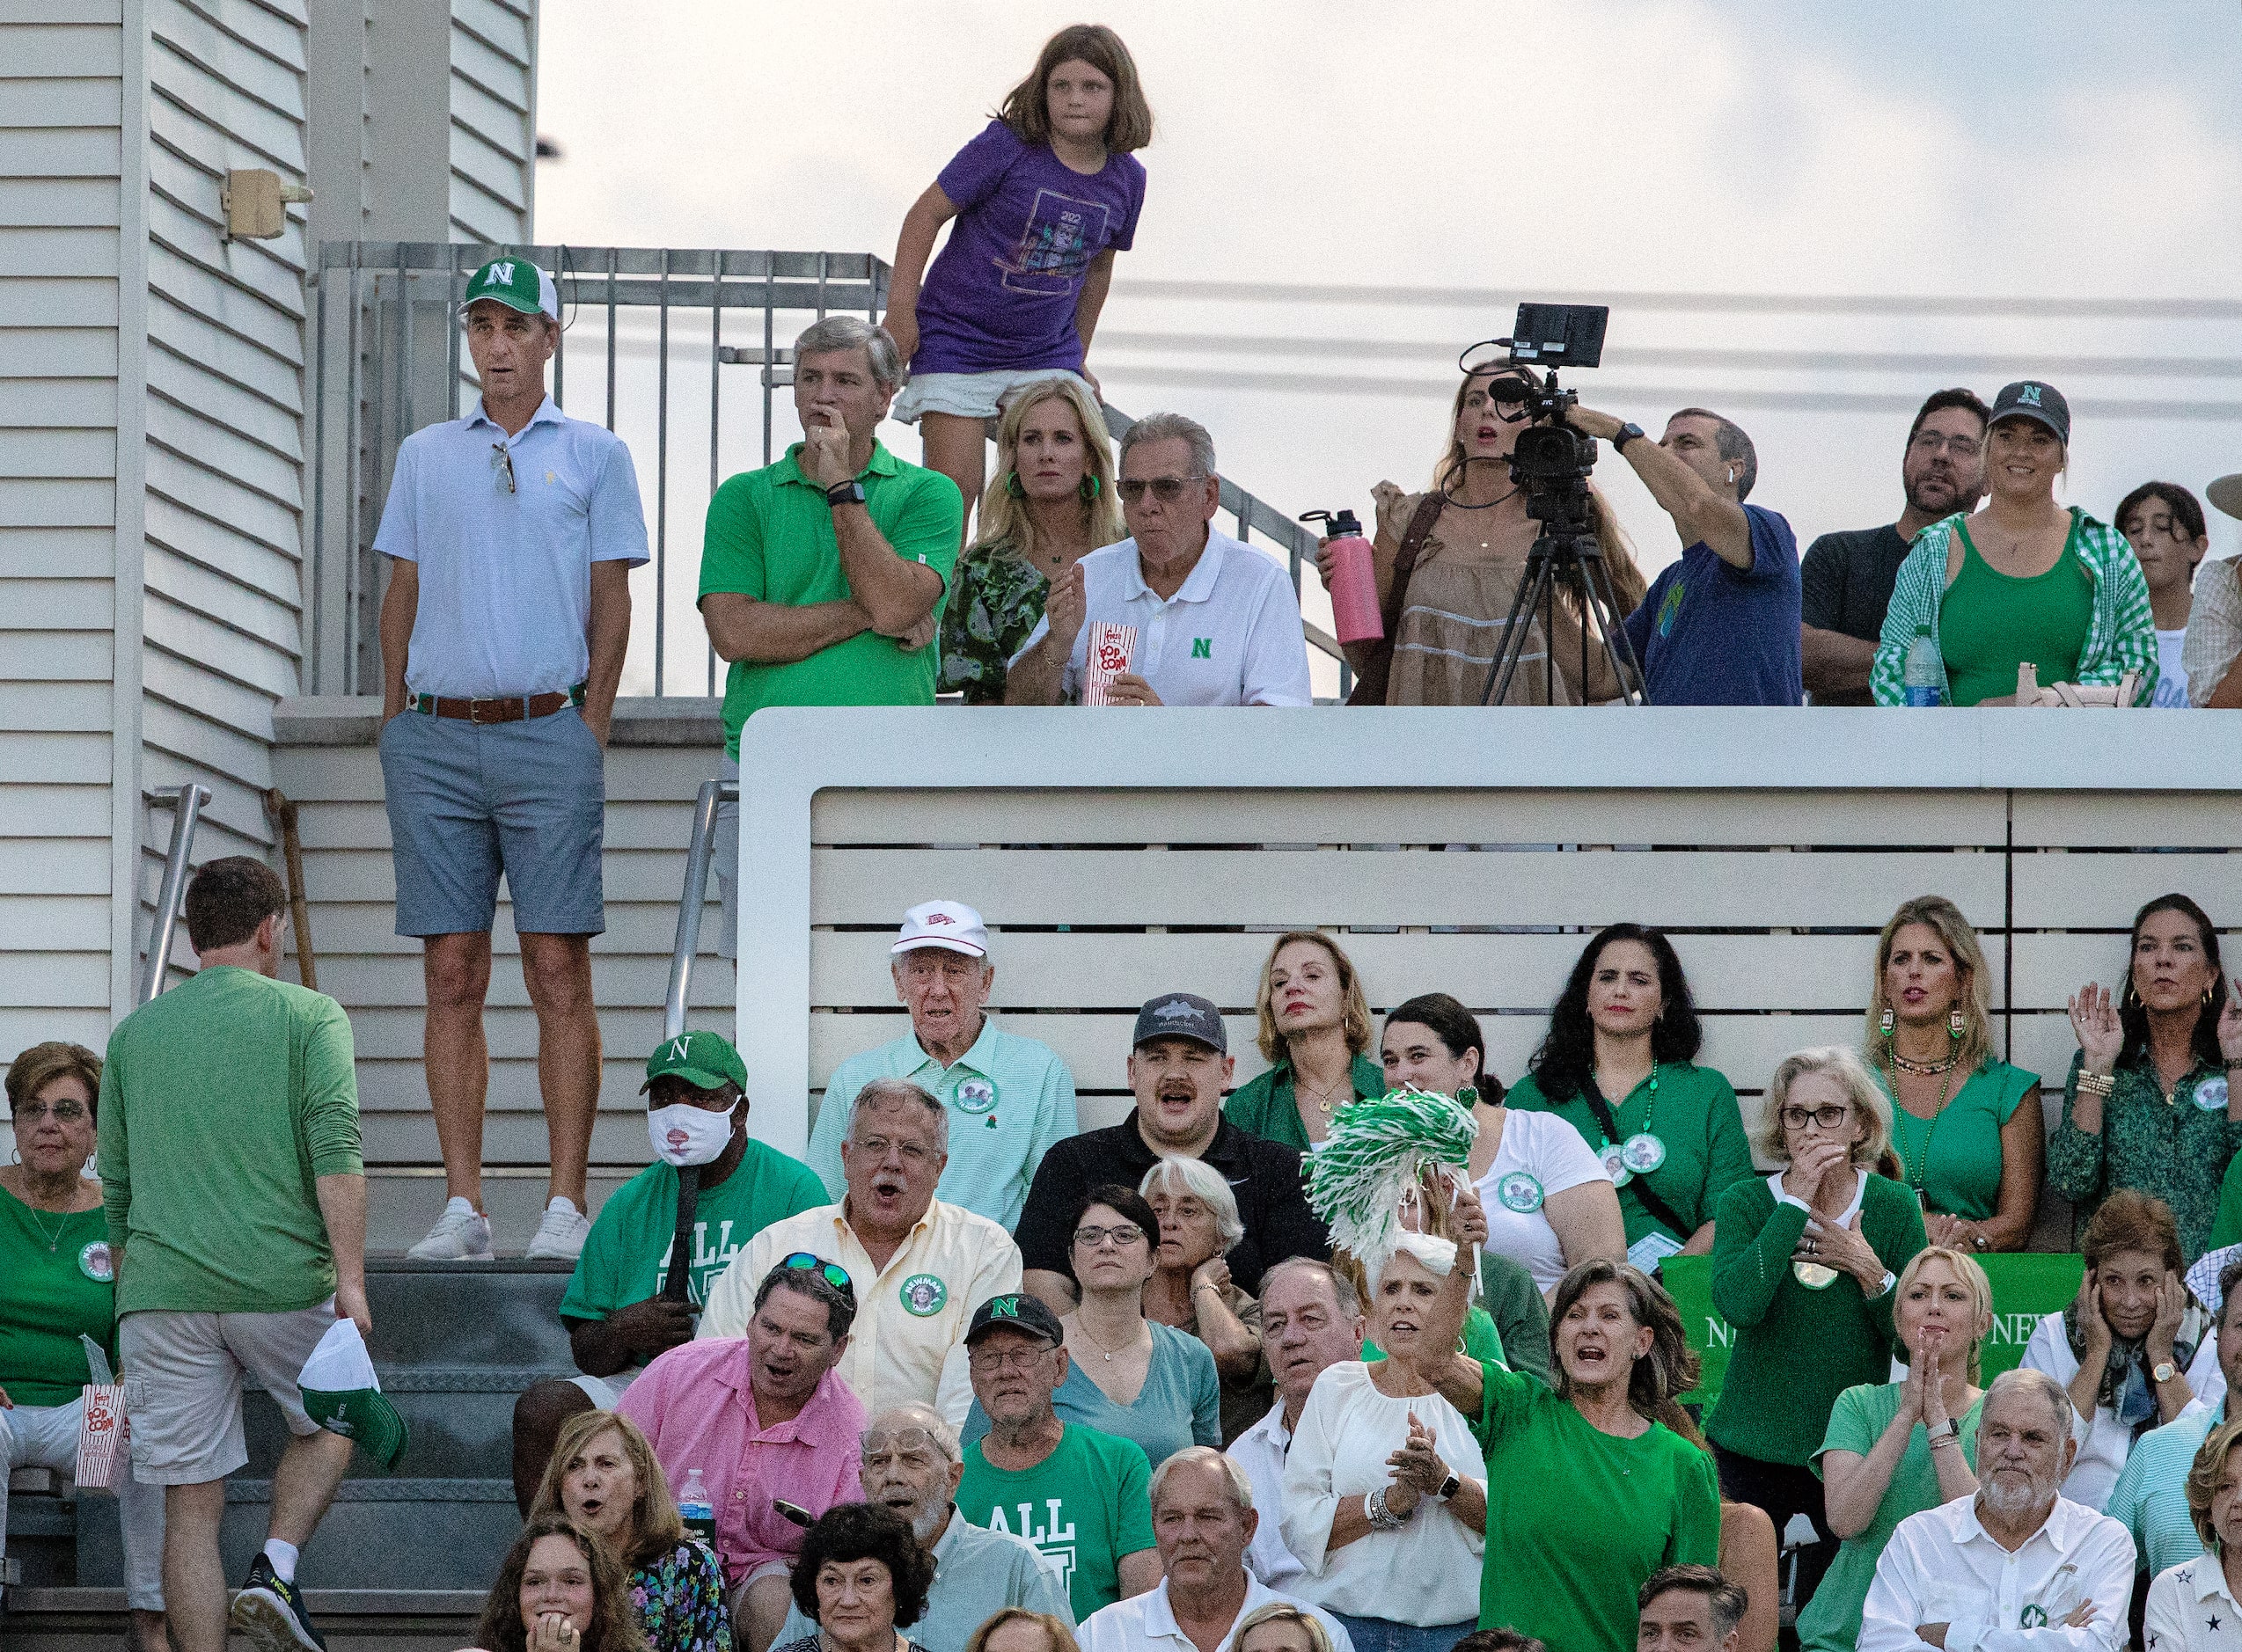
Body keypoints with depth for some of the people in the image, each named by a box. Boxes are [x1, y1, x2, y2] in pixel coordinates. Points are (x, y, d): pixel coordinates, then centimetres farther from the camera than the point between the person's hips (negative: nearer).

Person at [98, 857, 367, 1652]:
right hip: (283, 1280, -2)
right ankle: (276, 1568, 2)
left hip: (162, 1290, 2)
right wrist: (351, 1280, -14)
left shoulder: (133, 1033, 15)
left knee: (190, 1504, 3)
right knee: (327, 1425, 23)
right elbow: (335, 1152, -10)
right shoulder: (310, 1017, 3)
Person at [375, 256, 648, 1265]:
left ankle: (566, 1203, -5)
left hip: (547, 733, -2)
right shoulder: (425, 456, 14)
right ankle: (462, 1204, 2)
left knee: (559, 973, -6)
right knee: (452, 976, 1)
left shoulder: (593, 455, 8)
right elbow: (402, 594, 16)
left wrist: (589, 731, -2)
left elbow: (611, 602, 6)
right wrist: (396, 726, 8)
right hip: (436, 737, 3)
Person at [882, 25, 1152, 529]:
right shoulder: (1006, 146, -13)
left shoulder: (1126, 177, 2)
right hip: (958, 338, -4)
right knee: (953, 489, -9)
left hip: (1046, 353, 4)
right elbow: (926, 215, -7)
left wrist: (1078, 359, 23)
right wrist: (901, 313, -9)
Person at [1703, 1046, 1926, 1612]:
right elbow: (1737, 1304, -22)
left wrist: (1868, 1270, -18)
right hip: (1753, 1451, 0)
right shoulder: (1746, 1203, -3)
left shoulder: (1892, 1208, -1)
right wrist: (1797, 1203, -20)